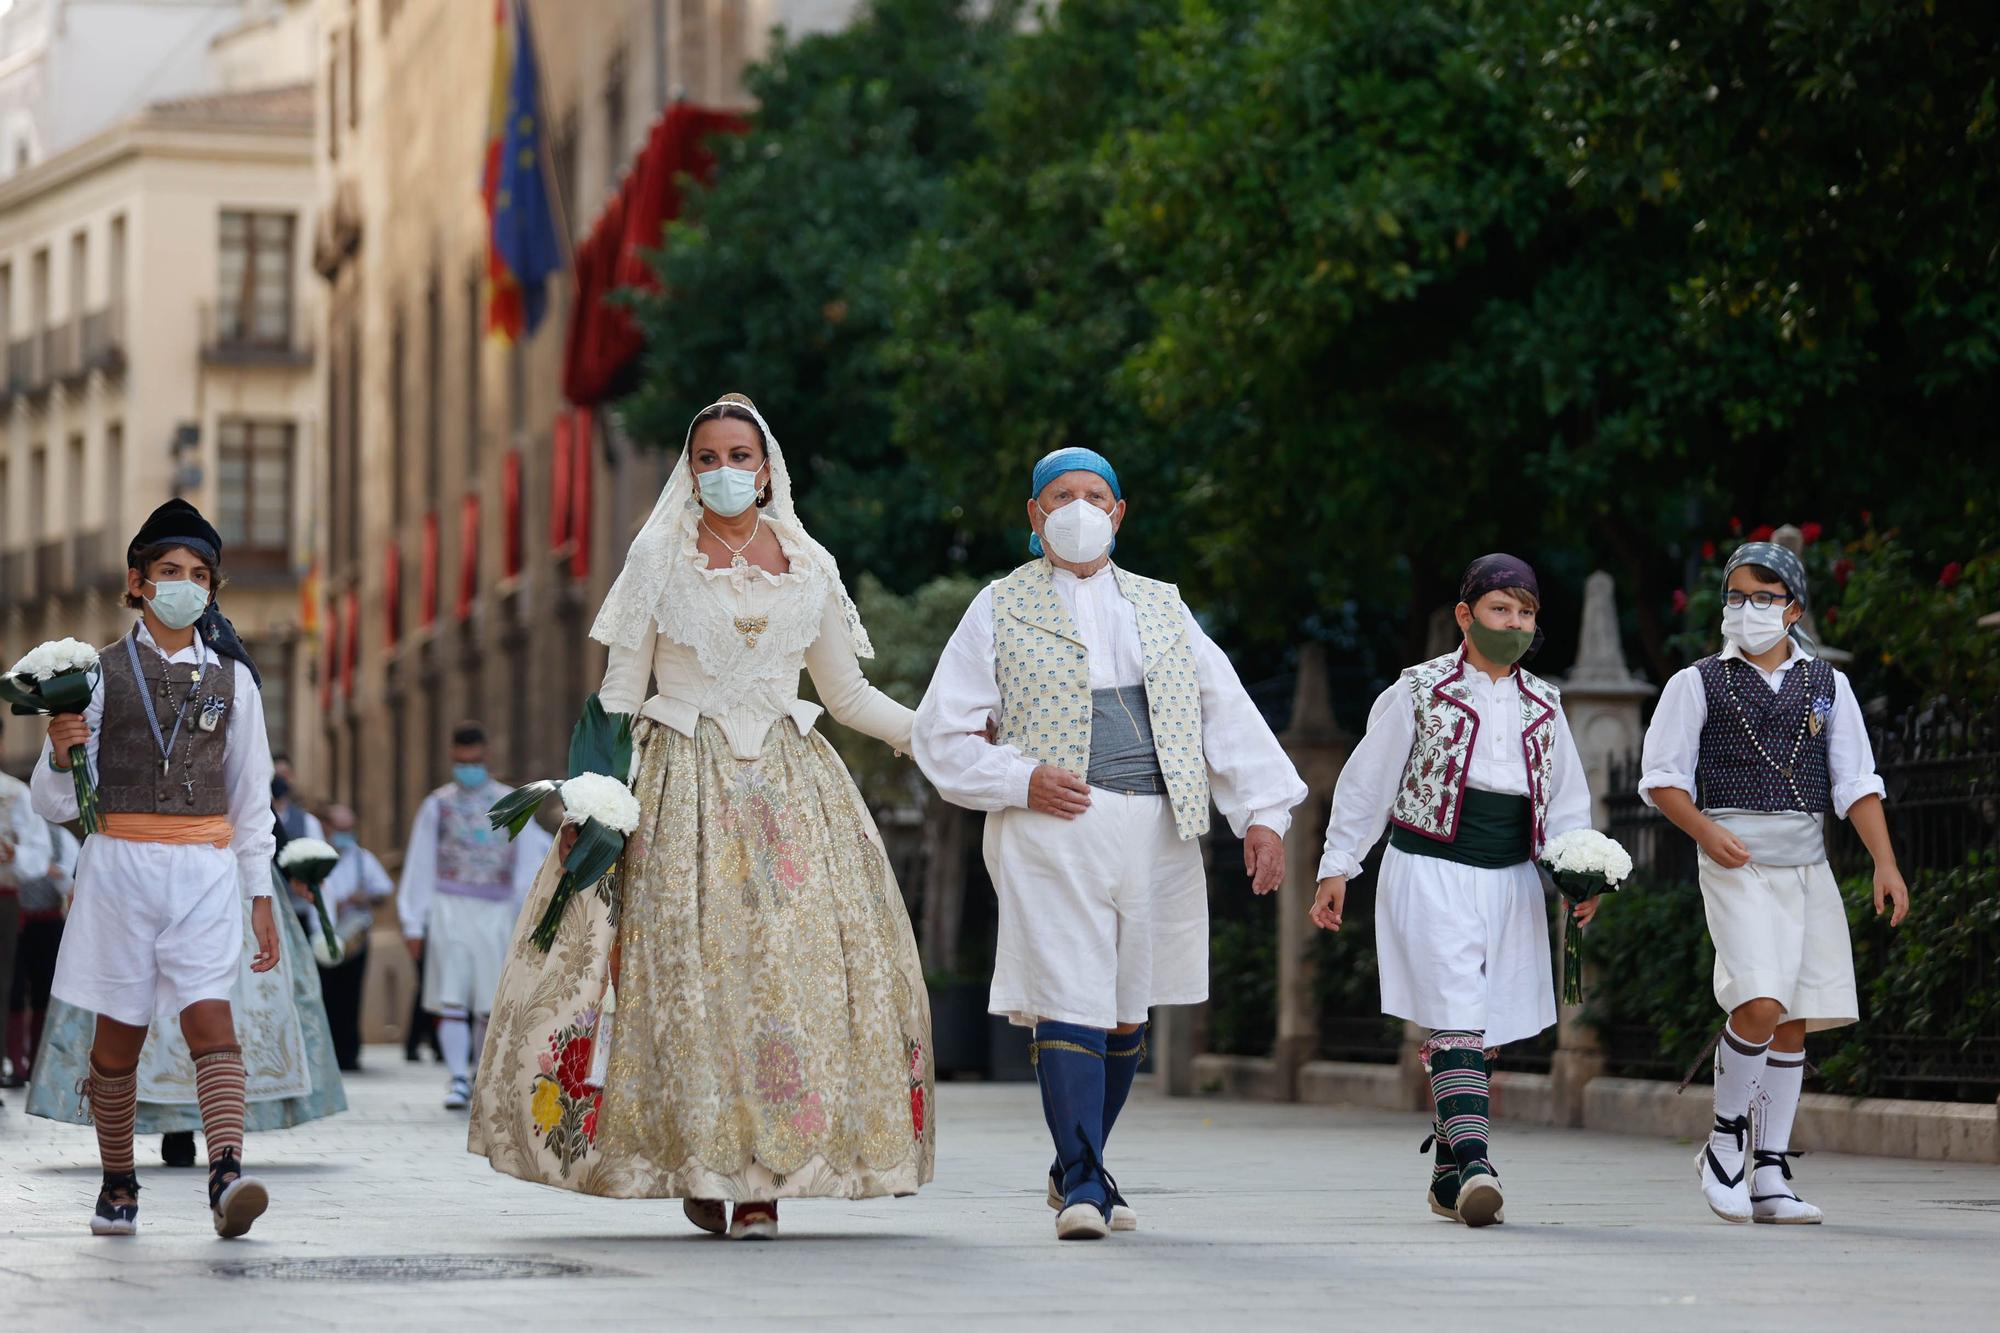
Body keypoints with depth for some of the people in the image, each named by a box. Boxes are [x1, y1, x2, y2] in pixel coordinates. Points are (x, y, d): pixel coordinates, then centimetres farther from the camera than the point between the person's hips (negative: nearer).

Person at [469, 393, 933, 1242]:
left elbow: (848, 694, 17)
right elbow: (620, 689, 2)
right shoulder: (658, 554, 3)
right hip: (683, 784, -2)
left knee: (790, 962, -8)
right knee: (687, 965, -10)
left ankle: (763, 1179, -5)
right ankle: (698, 1162, 2)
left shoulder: (808, 566, 10)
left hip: (789, 784, 2)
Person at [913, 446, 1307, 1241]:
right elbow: (943, 736, 5)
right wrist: (1020, 780, -11)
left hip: (1158, 836, 4)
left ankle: (1078, 1170, 24)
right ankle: (1082, 1187, -11)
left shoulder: (1162, 609, 17)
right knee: (1070, 1005, -13)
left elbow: (1226, 712, 11)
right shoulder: (1001, 611, 7)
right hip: (1054, 833, -4)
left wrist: (1263, 811, -1)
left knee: (1127, 1011, 9)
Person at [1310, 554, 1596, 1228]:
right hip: (1430, 874, -5)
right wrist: (1336, 868, 2)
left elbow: (1566, 802, 18)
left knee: (1486, 1032, 6)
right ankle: (1473, 1165, -29)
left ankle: (1448, 1175, 16)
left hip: (1510, 882, 5)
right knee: (1456, 1019, -18)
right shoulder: (1419, 691, 0)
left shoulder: (1543, 705, 13)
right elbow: (1365, 781, 4)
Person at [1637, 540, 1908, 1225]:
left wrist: (1885, 863, -1)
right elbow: (1660, 777, 2)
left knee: (1794, 1023, 3)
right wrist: (1706, 831, -15)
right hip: (1736, 861, -4)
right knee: (1761, 1003, -20)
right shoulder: (1698, 683, 5)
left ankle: (1770, 1176, 10)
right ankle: (1725, 1138, 0)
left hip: (1807, 863, 4)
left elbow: (1857, 783, 11)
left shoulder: (1827, 686, 13)